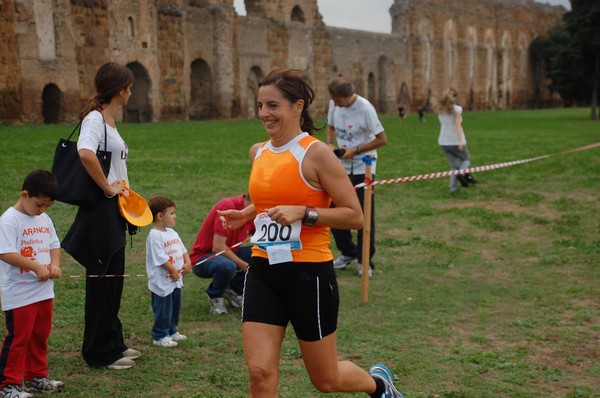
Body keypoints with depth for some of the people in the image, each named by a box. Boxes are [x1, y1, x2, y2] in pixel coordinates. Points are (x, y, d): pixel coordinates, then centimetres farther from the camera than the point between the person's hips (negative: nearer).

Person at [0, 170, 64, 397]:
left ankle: (36, 377, 29)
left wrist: (55, 265, -5)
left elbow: (54, 245, 15)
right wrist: (37, 267, -25)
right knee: (18, 338, -2)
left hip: (44, 290, 8)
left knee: (40, 336, 16)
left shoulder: (44, 219, 10)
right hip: (19, 293, -8)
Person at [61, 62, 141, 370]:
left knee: (113, 279, 18)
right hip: (100, 210, -10)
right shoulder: (95, 118, -16)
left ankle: (113, 343, 30)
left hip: (113, 211, 10)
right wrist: (108, 188, -24)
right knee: (101, 280, 0)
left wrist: (122, 188, 7)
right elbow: (85, 154, -34)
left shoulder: (108, 120, 14)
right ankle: (100, 352, 12)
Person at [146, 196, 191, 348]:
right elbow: (160, 257, -22)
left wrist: (187, 262, 0)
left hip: (176, 280, 9)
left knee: (175, 307, 19)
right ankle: (159, 336, 12)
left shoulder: (172, 232, 11)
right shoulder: (154, 235, -19)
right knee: (163, 309, 0)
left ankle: (171, 331, 34)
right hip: (162, 282, -9)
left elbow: (182, 249, 16)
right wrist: (173, 271, -17)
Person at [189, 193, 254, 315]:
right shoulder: (228, 206, -25)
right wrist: (243, 265, -26)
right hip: (202, 258, -7)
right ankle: (214, 295, -6)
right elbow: (218, 247, -28)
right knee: (227, 266, -39)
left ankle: (233, 289, 6)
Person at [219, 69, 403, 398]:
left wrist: (303, 213, -23)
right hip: (263, 272, 6)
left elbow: (354, 216, -13)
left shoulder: (316, 153, -12)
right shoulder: (259, 153, 8)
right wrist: (246, 214, 9)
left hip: (309, 273, -5)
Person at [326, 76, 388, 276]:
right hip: (341, 167, 6)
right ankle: (348, 253, 29)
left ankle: (366, 262, 12)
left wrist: (356, 150, -21)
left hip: (362, 168, -6)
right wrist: (331, 144, -5)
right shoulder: (334, 104, -2)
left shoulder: (365, 109, -20)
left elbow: (382, 139, -17)